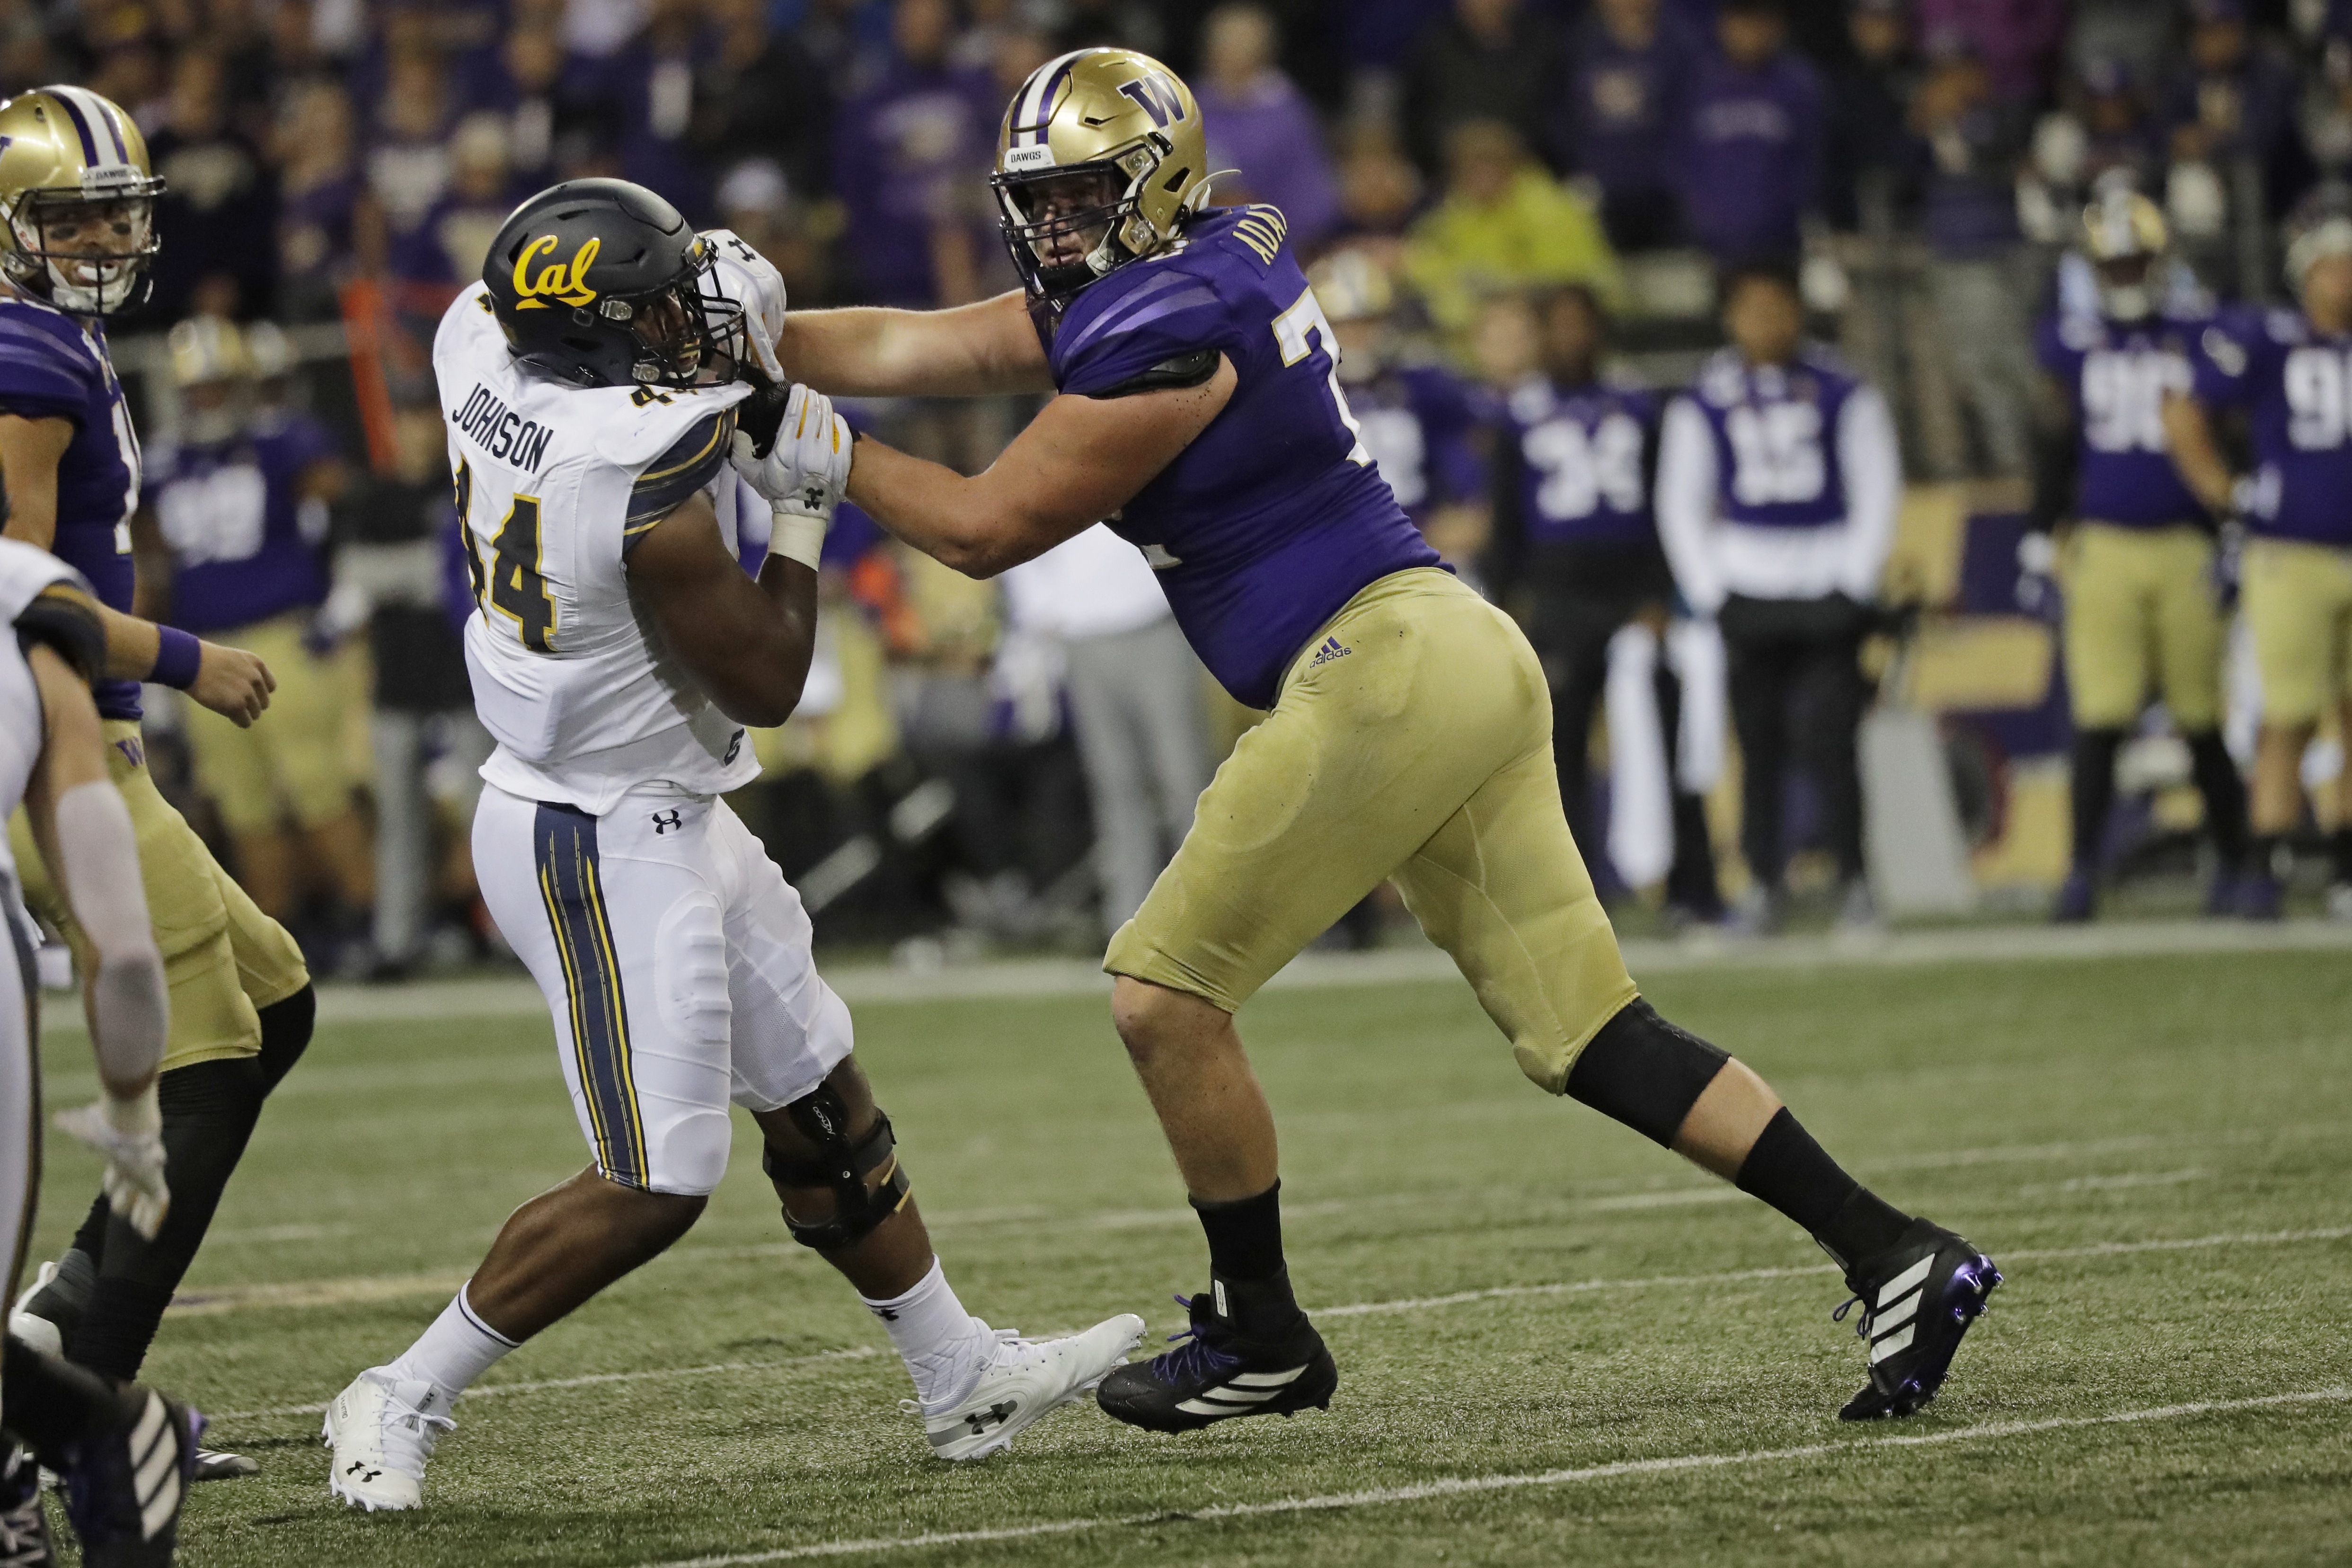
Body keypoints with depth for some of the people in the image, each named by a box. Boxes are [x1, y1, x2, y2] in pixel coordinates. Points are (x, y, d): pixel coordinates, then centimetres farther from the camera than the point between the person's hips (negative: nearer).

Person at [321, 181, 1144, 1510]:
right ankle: (402, 1403, 6)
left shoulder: (481, 344, -8)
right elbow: (764, 685, -16)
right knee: (655, 1189, -3)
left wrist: (723, 330, 1)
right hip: (606, 852, -10)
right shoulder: (649, 490, -30)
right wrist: (805, 513, -5)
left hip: (664, 818, 10)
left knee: (821, 1099, 18)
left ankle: (964, 1377, 29)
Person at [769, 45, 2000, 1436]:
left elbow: (987, 529, -7)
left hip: (1383, 666, -10)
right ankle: (1895, 1255, 2)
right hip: (1463, 661, 10)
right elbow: (906, 348, 20)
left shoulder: (1167, 335, -12)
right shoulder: (1121, 286, 16)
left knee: (1166, 993, -1)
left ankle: (1261, 1338, 11)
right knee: (1586, 1032, 7)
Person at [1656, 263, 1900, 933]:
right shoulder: (1702, 404, 5)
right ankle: (1765, 881, 9)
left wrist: (1855, 583, -1)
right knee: (1759, 746, 0)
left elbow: (1877, 491, 6)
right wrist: (1711, 593, 0)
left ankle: (1854, 881, -4)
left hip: (1829, 598, -1)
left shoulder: (1844, 395, 4)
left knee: (1828, 740, -10)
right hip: (1746, 594, 1)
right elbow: (1680, 504, 8)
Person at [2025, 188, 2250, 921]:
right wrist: (2041, 538, 9)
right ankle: (2083, 873, -2)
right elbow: (2057, 448, 13)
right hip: (2104, 550, 1)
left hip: (2187, 550, -1)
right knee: (2099, 721, -6)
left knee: (2203, 723, 6)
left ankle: (2234, 867, 20)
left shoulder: (2197, 338, 2)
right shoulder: (2074, 344, 6)